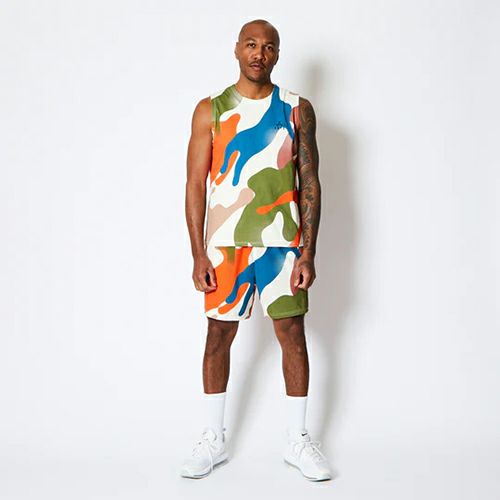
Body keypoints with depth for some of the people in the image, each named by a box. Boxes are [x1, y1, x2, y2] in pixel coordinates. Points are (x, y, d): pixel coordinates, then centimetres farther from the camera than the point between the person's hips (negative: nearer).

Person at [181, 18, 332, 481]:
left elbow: (310, 184, 2)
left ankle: (298, 440, 21)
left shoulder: (298, 109, 4)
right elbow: (195, 184, 0)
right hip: (225, 244, 0)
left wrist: (308, 253, -5)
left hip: (283, 244, 0)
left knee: (293, 337, 4)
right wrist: (199, 254, -7)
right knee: (218, 338, 6)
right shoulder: (211, 110, 2)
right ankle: (214, 439, 23)